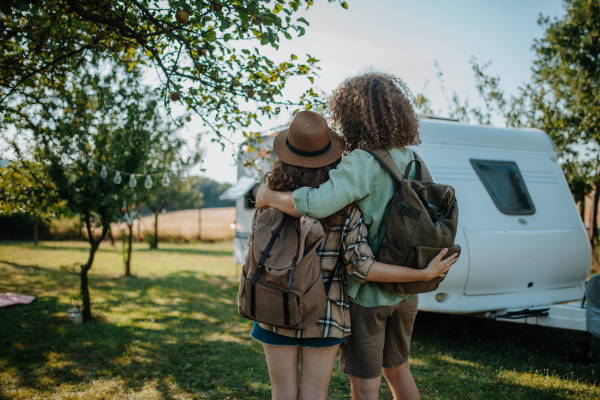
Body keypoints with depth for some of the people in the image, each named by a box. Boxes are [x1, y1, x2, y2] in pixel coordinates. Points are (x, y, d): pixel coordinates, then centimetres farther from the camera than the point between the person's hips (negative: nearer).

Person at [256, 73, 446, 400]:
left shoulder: (362, 163, -23)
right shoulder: (411, 160, 2)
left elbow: (316, 204, -37)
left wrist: (268, 196, -21)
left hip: (366, 294, -7)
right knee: (398, 371, 26)